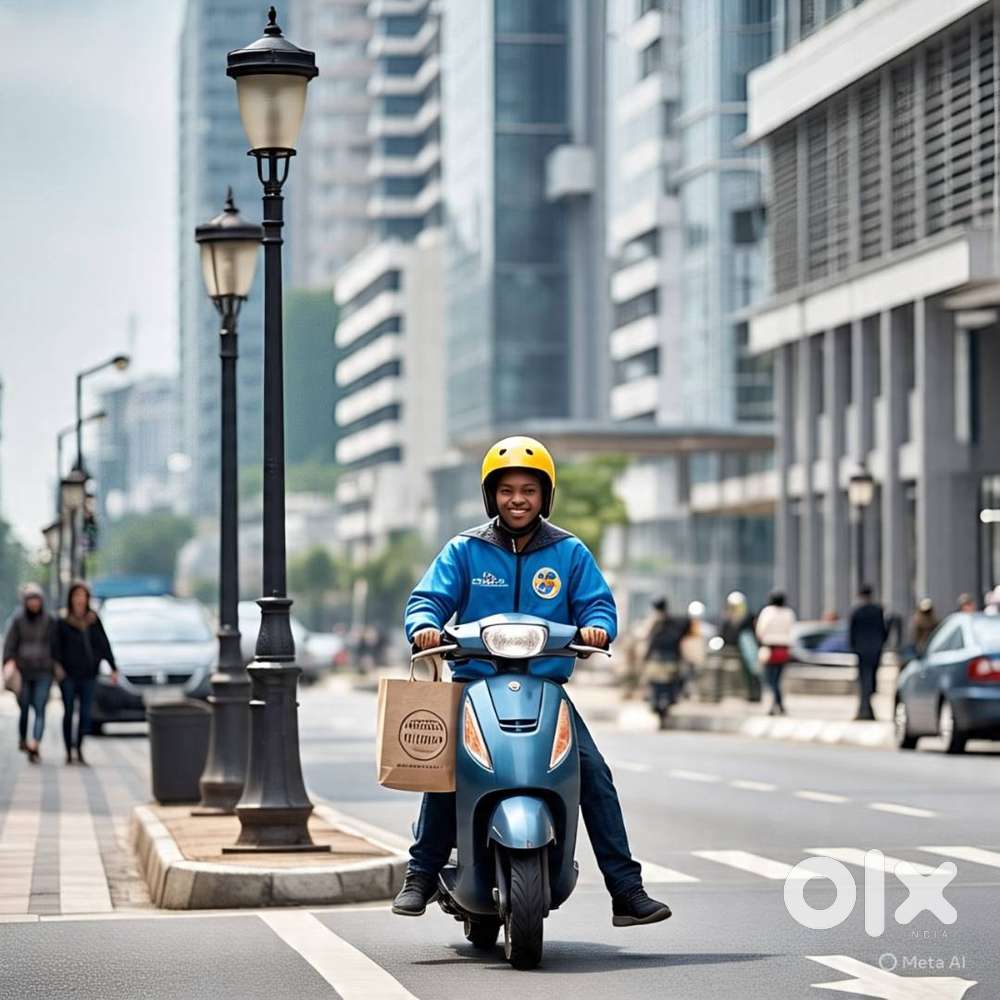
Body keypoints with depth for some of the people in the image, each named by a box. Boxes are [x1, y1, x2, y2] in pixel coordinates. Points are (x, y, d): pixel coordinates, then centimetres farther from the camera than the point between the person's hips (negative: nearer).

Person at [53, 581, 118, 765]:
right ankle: (68, 751, 10)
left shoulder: (94, 620, 6)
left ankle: (79, 749, 13)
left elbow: (104, 644, 7)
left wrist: (113, 668, 3)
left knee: (85, 714, 1)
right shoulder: (63, 622, -3)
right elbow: (57, 647, -4)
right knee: (69, 712, 1)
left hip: (88, 674, 2)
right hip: (68, 674, -2)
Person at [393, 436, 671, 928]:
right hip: (475, 682, -1)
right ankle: (421, 876, -10)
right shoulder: (465, 550, 8)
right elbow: (428, 597, 2)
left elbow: (597, 602, 5)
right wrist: (424, 625, -21)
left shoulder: (569, 552, 10)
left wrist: (596, 626, -18)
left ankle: (626, 890, -9)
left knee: (593, 772, -14)